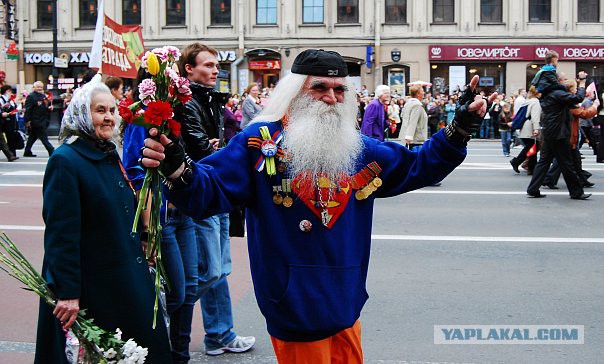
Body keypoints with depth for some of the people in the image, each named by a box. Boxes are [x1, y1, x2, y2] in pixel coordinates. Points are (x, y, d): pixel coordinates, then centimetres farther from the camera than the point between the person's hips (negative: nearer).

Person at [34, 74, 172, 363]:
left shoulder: (110, 156, 9)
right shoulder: (65, 160, -16)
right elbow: (61, 233, -21)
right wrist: (68, 292, -24)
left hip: (127, 281, 8)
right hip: (92, 286, -8)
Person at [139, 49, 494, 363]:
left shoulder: (360, 149, 7)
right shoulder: (259, 142, -9)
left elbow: (418, 167, 14)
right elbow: (209, 191, -17)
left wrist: (459, 129, 3)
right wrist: (177, 168, -38)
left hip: (346, 306, 6)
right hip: (294, 311, -5)